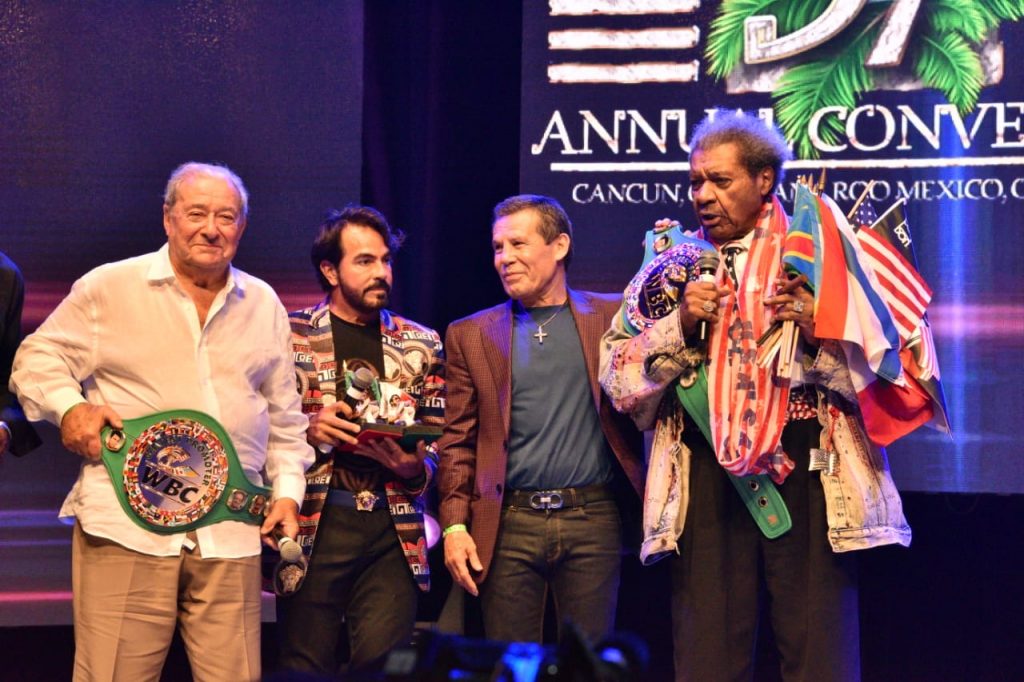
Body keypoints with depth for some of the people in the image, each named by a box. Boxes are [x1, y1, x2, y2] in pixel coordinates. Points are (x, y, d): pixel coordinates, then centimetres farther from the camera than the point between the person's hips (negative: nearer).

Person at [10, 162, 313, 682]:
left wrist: (287, 487, 13)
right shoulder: (108, 287, 4)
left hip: (231, 535, 3)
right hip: (126, 526, -3)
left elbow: (283, 413, 22)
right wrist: (69, 406, -10)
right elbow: (38, 357, 8)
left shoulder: (264, 304, 16)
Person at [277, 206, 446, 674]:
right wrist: (309, 429, -13)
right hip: (314, 525, -2)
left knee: (382, 664, -5)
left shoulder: (420, 344, 13)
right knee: (307, 667, 2)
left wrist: (413, 467, -8)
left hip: (393, 529, 2)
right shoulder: (291, 336, 4)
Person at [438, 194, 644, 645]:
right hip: (509, 523, 1)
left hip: (592, 519, 0)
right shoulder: (471, 335, 10)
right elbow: (457, 441, 8)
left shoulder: (611, 317, 9)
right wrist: (455, 526, -2)